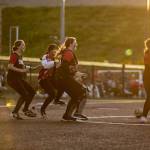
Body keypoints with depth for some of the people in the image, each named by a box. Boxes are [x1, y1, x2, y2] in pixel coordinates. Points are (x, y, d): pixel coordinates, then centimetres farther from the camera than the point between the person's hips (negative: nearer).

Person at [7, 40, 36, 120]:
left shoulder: (20, 56, 14)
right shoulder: (14, 55, -13)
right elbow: (10, 66, -24)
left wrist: (25, 68, 7)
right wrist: (22, 70, -23)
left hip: (19, 78, 9)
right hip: (12, 78, -9)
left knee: (32, 91, 7)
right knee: (24, 94, -17)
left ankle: (26, 109, 20)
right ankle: (15, 112, -7)